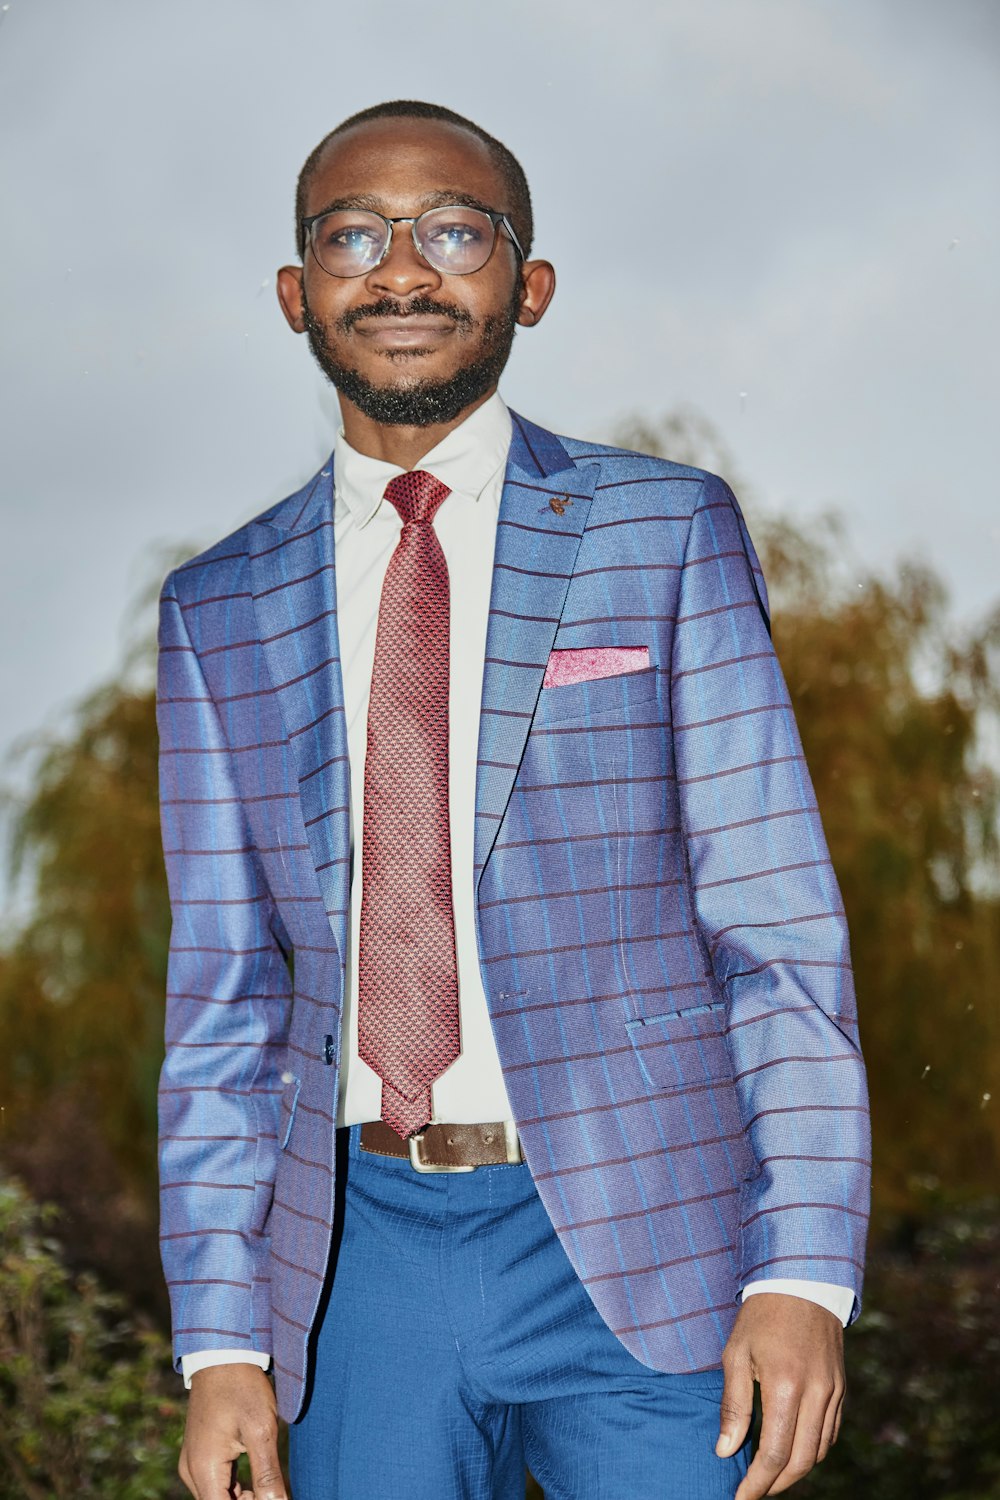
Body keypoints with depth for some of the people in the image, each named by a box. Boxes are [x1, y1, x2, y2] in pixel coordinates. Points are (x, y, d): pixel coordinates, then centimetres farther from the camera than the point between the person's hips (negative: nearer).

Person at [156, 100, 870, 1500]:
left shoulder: (666, 532, 3)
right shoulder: (220, 612, 10)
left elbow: (777, 925, -2)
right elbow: (221, 1003, 10)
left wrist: (804, 1275, -10)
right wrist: (222, 1342, 2)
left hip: (635, 1249, -2)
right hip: (361, 1260, 2)